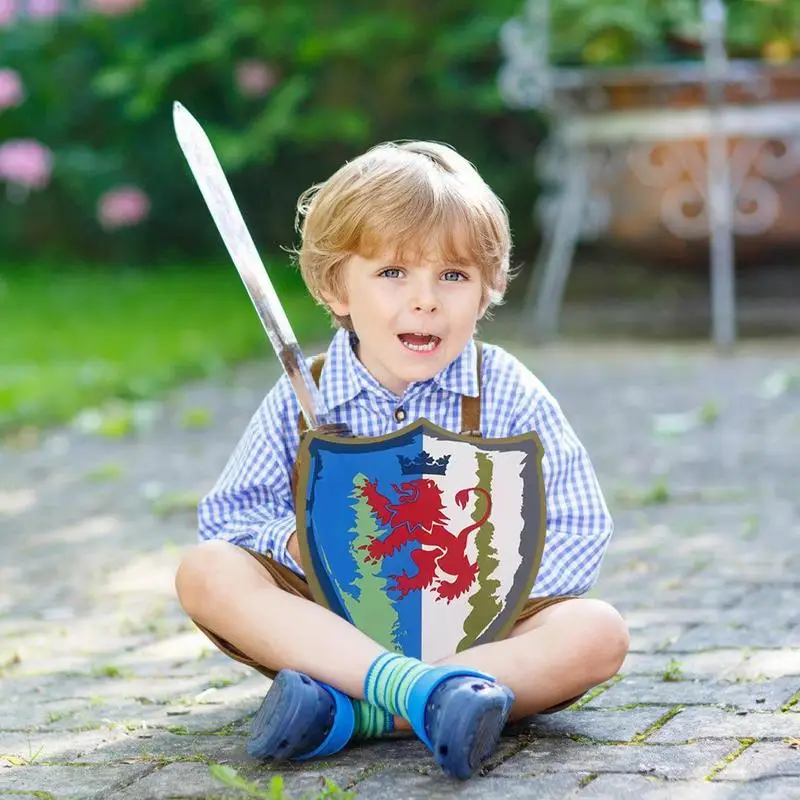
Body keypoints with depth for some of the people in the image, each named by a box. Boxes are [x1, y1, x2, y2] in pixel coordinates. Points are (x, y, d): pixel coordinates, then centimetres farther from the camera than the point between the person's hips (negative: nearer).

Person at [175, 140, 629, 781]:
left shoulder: (508, 395, -3)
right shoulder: (302, 398, 0)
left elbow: (579, 532, -4)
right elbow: (229, 516, 2)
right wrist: (294, 542, -21)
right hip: (334, 626, 1)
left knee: (598, 632, -29)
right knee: (206, 572, -22)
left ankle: (349, 713, -36)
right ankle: (417, 688, -40)